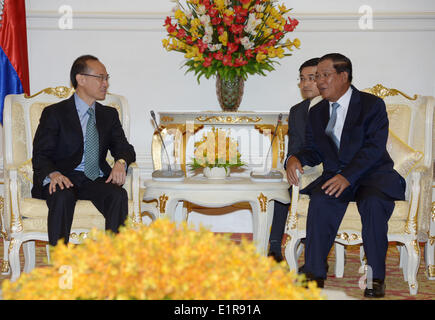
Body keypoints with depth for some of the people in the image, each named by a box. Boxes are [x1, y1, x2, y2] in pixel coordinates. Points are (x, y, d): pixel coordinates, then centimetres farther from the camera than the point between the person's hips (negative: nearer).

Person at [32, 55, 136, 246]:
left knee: (118, 195, -28)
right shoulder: (54, 113, 4)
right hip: (63, 180, -3)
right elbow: (40, 156, -3)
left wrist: (121, 162, -15)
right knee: (63, 197, -36)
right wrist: (53, 174, -26)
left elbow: (124, 148, 12)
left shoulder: (109, 114, 19)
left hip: (96, 180, 3)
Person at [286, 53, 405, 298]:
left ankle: (377, 276, -21)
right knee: (320, 202, -29)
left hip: (373, 175, -3)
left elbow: (374, 148, -14)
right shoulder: (317, 113, 15)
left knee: (373, 204, -35)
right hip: (336, 177, 3)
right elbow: (314, 150, 16)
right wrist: (296, 158, -9)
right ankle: (315, 273, -23)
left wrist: (347, 176, -27)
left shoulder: (372, 105, -3)